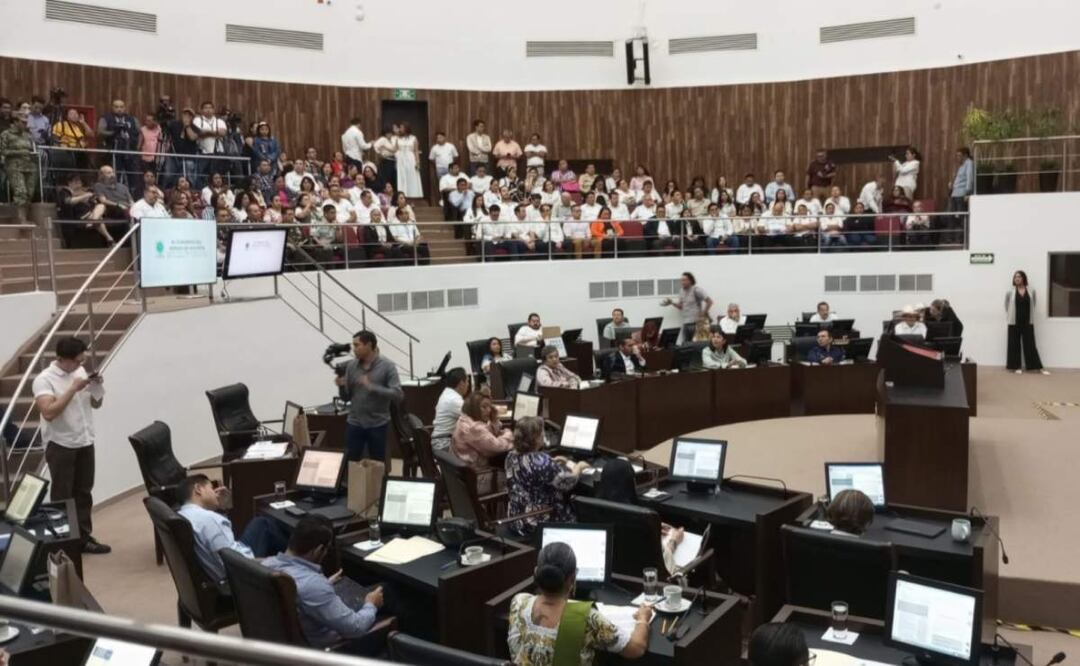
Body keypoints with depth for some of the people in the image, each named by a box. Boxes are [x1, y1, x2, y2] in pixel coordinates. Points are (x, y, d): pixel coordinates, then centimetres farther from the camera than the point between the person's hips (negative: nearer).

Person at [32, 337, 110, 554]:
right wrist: (73, 389, -23)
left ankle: (84, 537, 20)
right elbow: (48, 412, -25)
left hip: (85, 443, 6)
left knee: (84, 493, 12)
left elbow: (96, 404, 14)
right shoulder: (44, 379, -13)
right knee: (62, 497, 4)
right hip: (60, 446, -6)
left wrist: (98, 387, -6)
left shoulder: (81, 372, 7)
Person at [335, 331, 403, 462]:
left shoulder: (387, 366, -9)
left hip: (378, 424, -3)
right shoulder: (351, 365, 2)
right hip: (354, 423, 3)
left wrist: (372, 387, -24)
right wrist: (342, 385, -13)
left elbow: (398, 395, -17)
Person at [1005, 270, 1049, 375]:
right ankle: (1016, 366, 11)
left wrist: (1030, 316, 5)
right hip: (1014, 322, -1)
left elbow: (1034, 304, 10)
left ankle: (1039, 367, 8)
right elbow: (1006, 306, 8)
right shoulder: (1010, 292, -2)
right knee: (1014, 344, 3)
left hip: (1028, 322, 1)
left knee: (1030, 344, 3)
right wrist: (1009, 316, 3)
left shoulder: (1031, 291, 1)